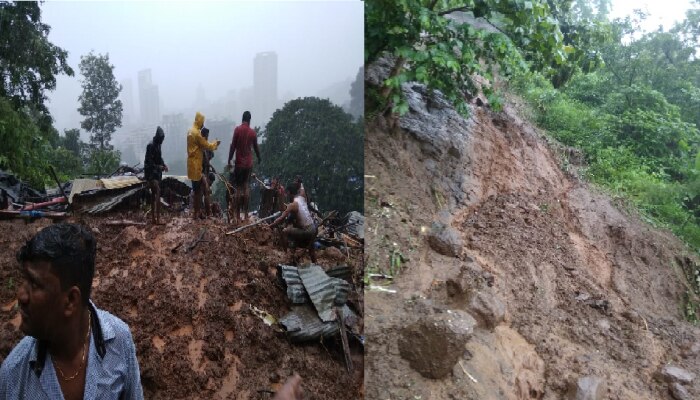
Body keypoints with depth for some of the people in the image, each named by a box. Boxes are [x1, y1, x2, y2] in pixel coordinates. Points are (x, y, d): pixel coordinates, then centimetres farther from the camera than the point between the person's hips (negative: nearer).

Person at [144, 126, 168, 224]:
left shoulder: (158, 145, 10)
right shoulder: (151, 145, -17)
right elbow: (148, 162, -20)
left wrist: (163, 165, 3)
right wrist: (159, 167, -28)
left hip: (157, 172, 10)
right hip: (151, 172, -10)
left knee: (154, 194, 11)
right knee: (157, 192, -19)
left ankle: (153, 217, 16)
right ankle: (157, 218, -24)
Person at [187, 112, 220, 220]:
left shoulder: (191, 131, 14)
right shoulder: (196, 132, -17)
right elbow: (206, 145, -12)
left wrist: (212, 144, 15)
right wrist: (215, 143, 5)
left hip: (193, 162, 10)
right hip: (196, 163, -10)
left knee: (196, 188, 13)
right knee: (197, 189, -3)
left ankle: (197, 211, 18)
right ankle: (196, 213, 3)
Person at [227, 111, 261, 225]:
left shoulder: (237, 129, -7)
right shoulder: (252, 132, 2)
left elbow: (233, 146, -9)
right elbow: (256, 148, 13)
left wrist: (229, 160, -2)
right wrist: (259, 159, 31)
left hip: (239, 163, -3)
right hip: (249, 163, 3)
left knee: (238, 188, 0)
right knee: (246, 186, 11)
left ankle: (236, 215, -3)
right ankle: (246, 214, 11)